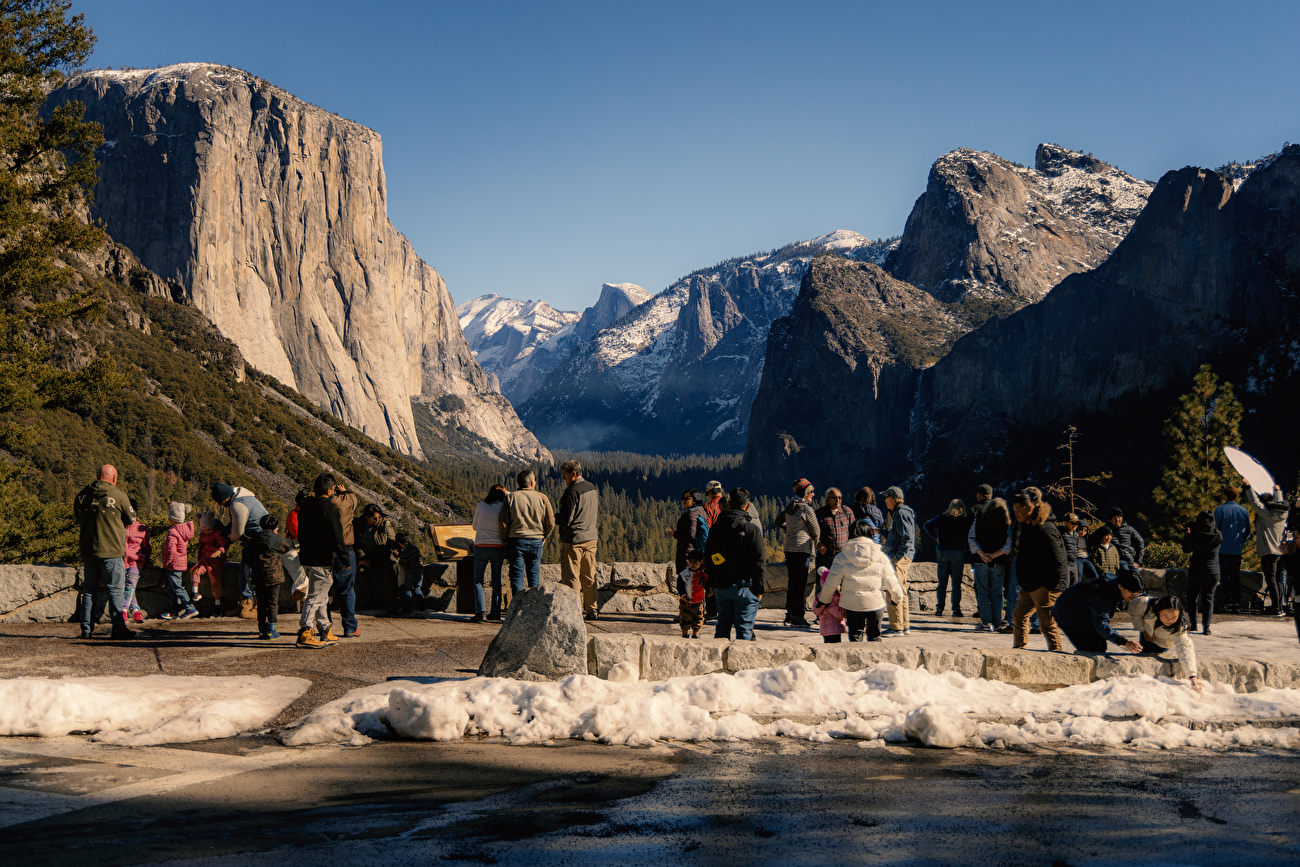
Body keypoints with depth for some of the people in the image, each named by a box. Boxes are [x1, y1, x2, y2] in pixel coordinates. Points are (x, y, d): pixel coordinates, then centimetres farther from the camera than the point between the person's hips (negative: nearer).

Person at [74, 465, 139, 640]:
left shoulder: (82, 495, 4)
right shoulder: (119, 496, -10)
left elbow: (77, 518, 17)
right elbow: (131, 520, 3)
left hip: (88, 549, 5)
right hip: (111, 550, -5)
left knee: (89, 590, 12)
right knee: (116, 590, 1)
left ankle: (86, 629, 14)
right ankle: (118, 629, -1)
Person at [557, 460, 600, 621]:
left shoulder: (572, 492, -17)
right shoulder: (592, 488, 10)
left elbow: (565, 520, -18)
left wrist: (554, 517, -1)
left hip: (573, 539, -8)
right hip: (591, 538, 8)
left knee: (571, 577, -2)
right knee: (589, 576, 12)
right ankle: (591, 610, 14)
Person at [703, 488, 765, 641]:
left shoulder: (715, 528, 6)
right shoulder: (751, 529, -11)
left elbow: (708, 558, 12)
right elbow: (758, 562, -11)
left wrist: (712, 585, 19)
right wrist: (759, 589, -3)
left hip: (720, 587, 5)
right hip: (743, 587, -5)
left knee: (722, 627, 14)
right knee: (744, 628, 0)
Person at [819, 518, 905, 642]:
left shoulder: (842, 556, -3)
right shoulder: (881, 555, -2)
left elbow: (832, 582, -4)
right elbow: (890, 581, 1)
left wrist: (824, 600, 10)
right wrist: (898, 597, 18)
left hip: (852, 604, -1)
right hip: (875, 603, 1)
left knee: (855, 637, 9)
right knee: (875, 636, 15)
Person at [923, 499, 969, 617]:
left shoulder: (942, 518, 5)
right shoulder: (964, 520, -1)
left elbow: (927, 525, 5)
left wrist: (935, 537, 6)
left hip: (942, 553, 2)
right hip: (958, 554, -2)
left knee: (942, 582, 9)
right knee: (956, 583, 3)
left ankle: (939, 608, 6)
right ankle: (956, 609, 1)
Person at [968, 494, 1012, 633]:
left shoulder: (978, 521, -2)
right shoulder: (1007, 525, -4)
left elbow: (971, 538, -8)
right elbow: (1009, 544, -10)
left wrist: (981, 553, -13)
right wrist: (994, 555, -9)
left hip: (981, 562, -1)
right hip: (999, 563, 1)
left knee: (983, 592, 5)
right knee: (996, 593, 9)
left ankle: (986, 622, -2)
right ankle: (997, 623, 9)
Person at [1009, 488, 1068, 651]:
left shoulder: (1045, 530, -21)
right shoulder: (1027, 527, 11)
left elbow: (1057, 563, -22)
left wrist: (1049, 588, -20)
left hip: (1046, 587, -10)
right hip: (1030, 585, 10)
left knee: (1047, 623, -5)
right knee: (1019, 615, 18)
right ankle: (1019, 648, 31)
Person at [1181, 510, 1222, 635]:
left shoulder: (1196, 534, -14)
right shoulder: (1217, 535, -5)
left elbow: (1187, 549, -3)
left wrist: (1187, 534, 10)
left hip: (1196, 570, -2)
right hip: (1213, 571, 2)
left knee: (1193, 597, 13)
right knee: (1208, 597, 7)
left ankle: (1193, 624, 13)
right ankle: (1206, 626, -2)